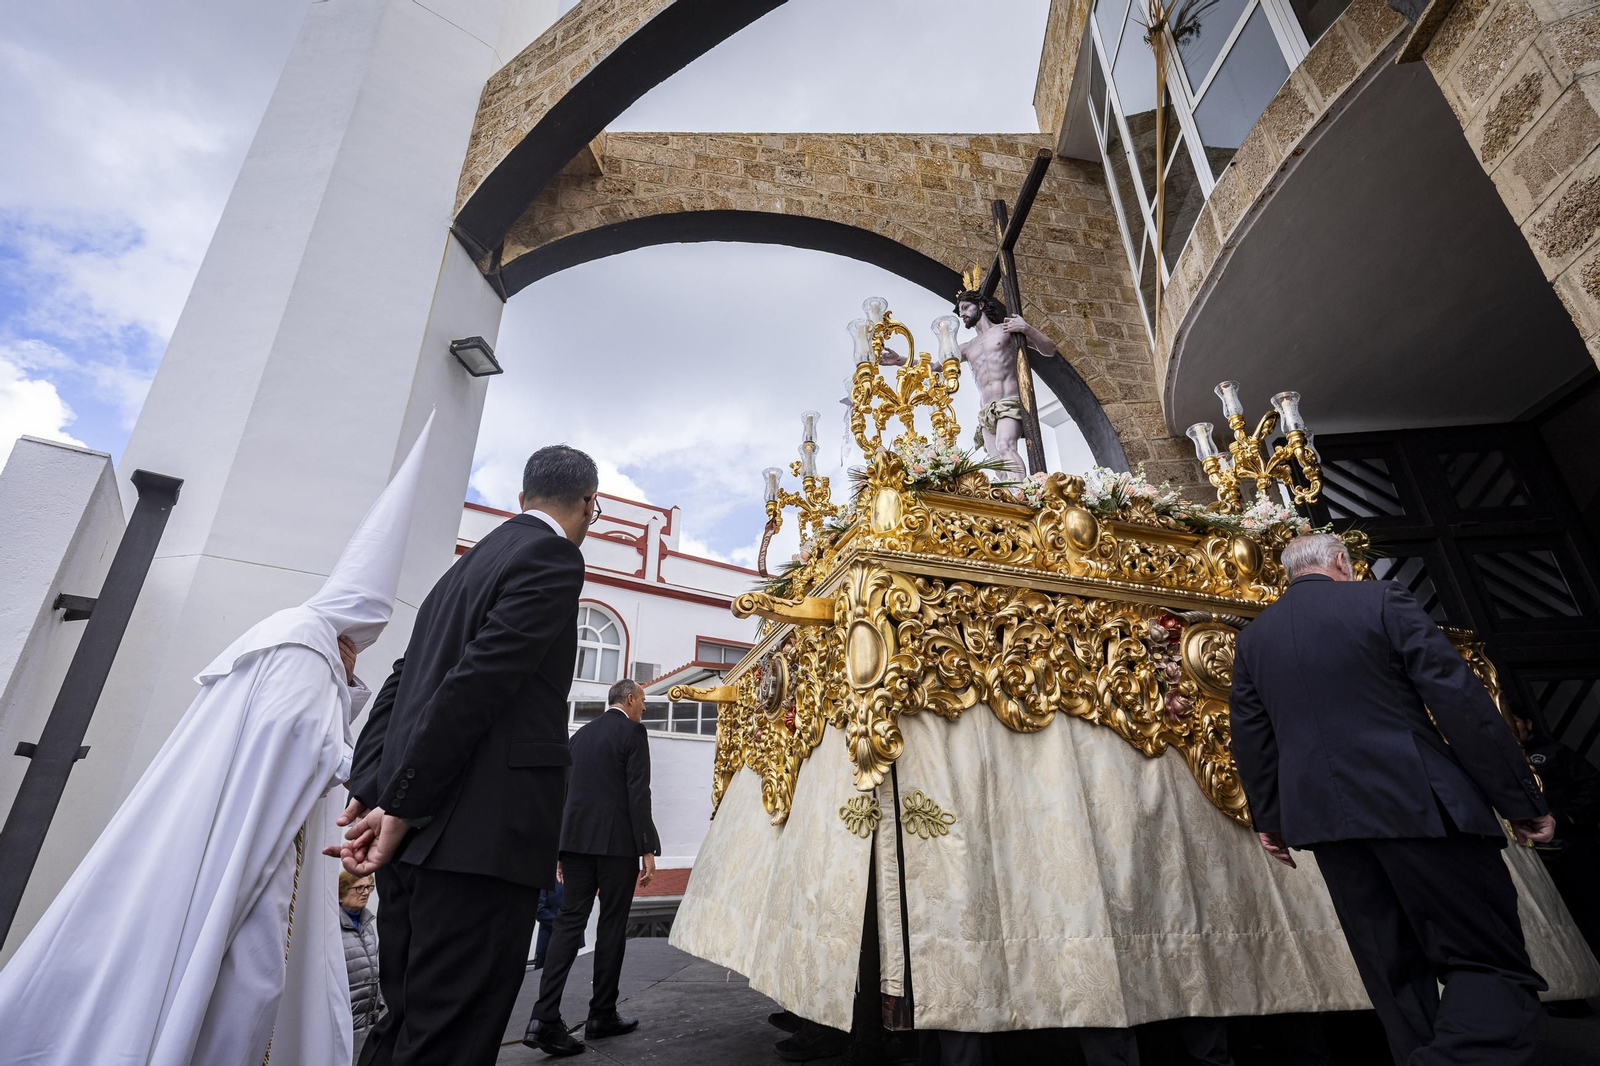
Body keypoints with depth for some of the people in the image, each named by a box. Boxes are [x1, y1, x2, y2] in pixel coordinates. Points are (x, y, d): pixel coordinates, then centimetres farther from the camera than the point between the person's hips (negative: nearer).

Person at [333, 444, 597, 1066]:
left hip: (416, 833, 9)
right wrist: (400, 807, -12)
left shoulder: (472, 561, 19)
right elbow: (477, 683, -18)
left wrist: (368, 795, 12)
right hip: (481, 838, -9)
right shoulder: (554, 558, -9)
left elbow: (402, 682, 16)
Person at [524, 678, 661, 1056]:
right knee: (612, 925, 6)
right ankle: (602, 1015, 17)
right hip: (617, 841, -6)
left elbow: (566, 791, 15)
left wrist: (564, 846, 20)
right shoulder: (633, 733, -7)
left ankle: (545, 1017, -1)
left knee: (570, 921, 7)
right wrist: (647, 848, -10)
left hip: (577, 838, 6)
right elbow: (638, 793, -14)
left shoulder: (580, 734, 14)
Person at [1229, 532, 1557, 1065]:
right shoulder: (1381, 600, -2)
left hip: (1325, 816, 4)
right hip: (1414, 803, -4)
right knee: (1493, 962, 3)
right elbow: (1461, 699, -6)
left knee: (1394, 971, 16)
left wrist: (1268, 818, 20)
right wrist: (1520, 797, -1)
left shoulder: (1252, 638, 9)